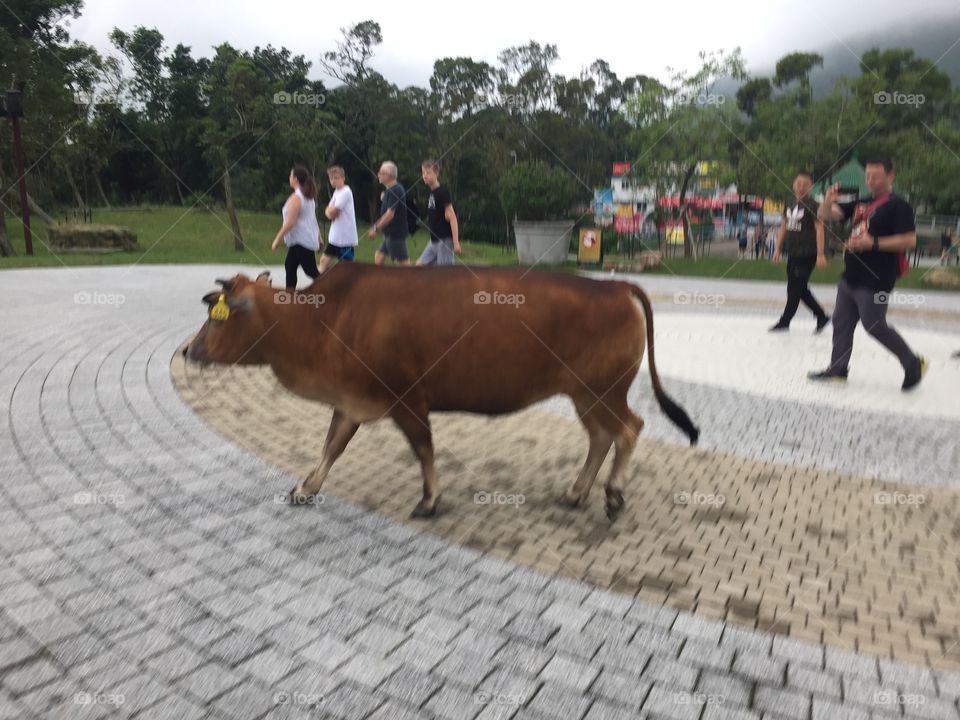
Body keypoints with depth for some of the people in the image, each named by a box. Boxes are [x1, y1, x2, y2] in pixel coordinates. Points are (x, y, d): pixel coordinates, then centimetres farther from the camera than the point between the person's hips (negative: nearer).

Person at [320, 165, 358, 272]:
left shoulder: (345, 192, -15)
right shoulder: (336, 192, 14)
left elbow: (332, 212, -19)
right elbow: (328, 211, 11)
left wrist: (330, 209, 4)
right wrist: (330, 212, -12)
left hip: (346, 237, -9)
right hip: (334, 236, 9)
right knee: (324, 260, 12)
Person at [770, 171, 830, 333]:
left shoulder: (813, 205, -10)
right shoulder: (790, 206, 11)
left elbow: (819, 229, -15)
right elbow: (783, 228, 18)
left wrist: (820, 254, -21)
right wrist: (778, 249, 13)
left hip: (807, 254, -8)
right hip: (793, 253, 8)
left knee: (795, 289, -2)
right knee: (800, 289, 14)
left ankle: (784, 321, 8)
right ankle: (821, 316, 26)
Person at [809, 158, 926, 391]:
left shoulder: (898, 205, -10)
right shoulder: (861, 202, 12)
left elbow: (910, 240, -17)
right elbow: (826, 215, 12)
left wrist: (874, 243, -24)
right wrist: (828, 201, -10)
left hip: (874, 282, -8)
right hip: (851, 276, 8)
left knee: (874, 326, -3)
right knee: (841, 322, 11)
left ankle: (914, 364, 14)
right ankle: (838, 369, 21)